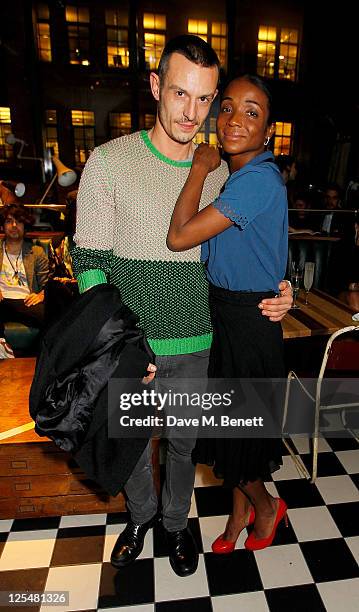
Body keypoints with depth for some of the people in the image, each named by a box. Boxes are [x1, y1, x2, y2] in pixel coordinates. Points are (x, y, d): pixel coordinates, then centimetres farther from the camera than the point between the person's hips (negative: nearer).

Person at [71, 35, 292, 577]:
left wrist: (272, 296, -8)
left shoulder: (219, 172, 1)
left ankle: (177, 522, 50)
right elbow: (90, 259, -9)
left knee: (184, 443, 21)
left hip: (196, 344, 2)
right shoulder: (109, 162, -8)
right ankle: (140, 516, 52)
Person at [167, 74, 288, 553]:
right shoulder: (236, 177, 9)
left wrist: (200, 168, -13)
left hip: (248, 321, -9)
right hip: (224, 313, 9)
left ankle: (266, 506, 43)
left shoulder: (258, 179, -21)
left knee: (236, 433, 10)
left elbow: (179, 236, -24)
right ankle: (240, 510, 46)